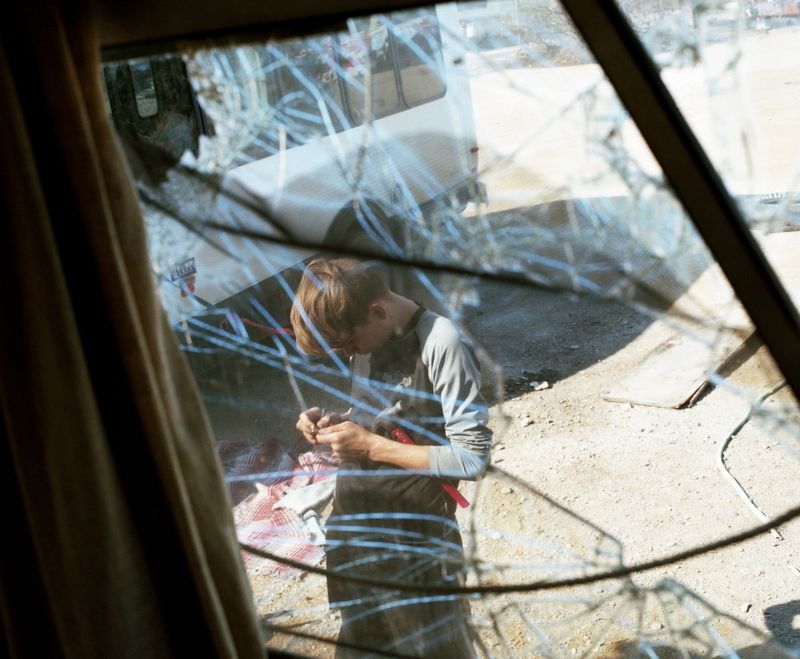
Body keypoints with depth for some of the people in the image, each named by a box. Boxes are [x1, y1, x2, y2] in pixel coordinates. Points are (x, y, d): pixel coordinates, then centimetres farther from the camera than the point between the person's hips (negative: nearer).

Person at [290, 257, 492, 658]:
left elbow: (472, 459, -22)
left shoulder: (442, 345, -21)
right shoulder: (365, 338, 2)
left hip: (415, 544, -7)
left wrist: (371, 447, -22)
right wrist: (333, 423, -4)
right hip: (353, 532, 7)